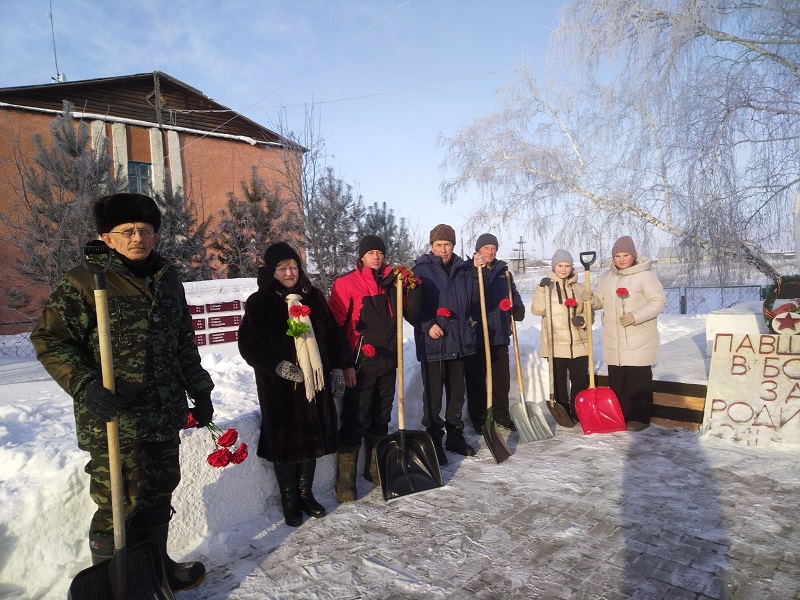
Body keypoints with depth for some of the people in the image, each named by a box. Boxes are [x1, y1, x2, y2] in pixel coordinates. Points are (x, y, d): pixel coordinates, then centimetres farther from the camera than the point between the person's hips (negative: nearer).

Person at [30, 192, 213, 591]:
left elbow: (185, 343, 17)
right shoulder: (84, 282, -8)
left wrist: (199, 390, 16)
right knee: (120, 505, 4)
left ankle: (156, 566, 40)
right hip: (115, 421, -6)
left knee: (158, 497, 19)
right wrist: (86, 387, -20)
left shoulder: (168, 279, 10)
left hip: (165, 417, 6)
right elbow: (49, 339, -8)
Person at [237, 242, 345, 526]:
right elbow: (248, 343, -6)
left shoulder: (313, 297, 7)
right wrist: (277, 365, -17)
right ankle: (289, 501, 22)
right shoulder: (260, 302, -5)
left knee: (312, 437, 11)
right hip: (280, 386, -4)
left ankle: (306, 493, 30)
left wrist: (337, 368, 7)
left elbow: (331, 334, 11)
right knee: (286, 441, 3)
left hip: (315, 381, 4)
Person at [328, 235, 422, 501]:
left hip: (388, 362, 5)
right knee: (355, 422, -3)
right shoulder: (346, 283, -7)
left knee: (381, 419, 16)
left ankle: (375, 469, 32)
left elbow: (412, 313, 7)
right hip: (360, 365, -5)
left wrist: (413, 287, -8)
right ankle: (344, 482, 8)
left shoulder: (393, 281, 8)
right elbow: (337, 327, -10)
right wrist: (346, 364, -13)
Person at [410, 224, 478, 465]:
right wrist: (427, 325, -16)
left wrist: (472, 319, 2)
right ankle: (434, 440, 16)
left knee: (457, 392, 15)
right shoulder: (421, 270, -5)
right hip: (432, 343, -5)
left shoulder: (462, 270, 8)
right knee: (433, 395, 3)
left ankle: (455, 436, 31)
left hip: (459, 342, 5)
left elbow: (474, 298, 19)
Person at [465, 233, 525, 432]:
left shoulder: (503, 271, 14)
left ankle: (501, 414, 26)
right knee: (477, 379, 4)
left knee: (502, 378, 12)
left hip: (500, 334, 5)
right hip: (476, 334, -5)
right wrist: (475, 269, -32)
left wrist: (517, 307, 5)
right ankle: (478, 417, 16)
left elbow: (514, 293, 25)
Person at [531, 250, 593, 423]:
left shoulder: (579, 288, 11)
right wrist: (542, 289, -21)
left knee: (581, 381, 5)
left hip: (579, 343, 2)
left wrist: (583, 320, -9)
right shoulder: (546, 285, 4)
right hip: (555, 344, -2)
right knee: (559, 381, 6)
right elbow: (538, 310, -9)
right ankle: (564, 413, 18)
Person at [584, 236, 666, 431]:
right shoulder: (606, 277, 10)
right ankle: (618, 415, 23)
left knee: (639, 380, 1)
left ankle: (640, 418, 13)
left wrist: (636, 316, -21)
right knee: (616, 379, 11)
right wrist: (590, 298, -5)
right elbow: (601, 301, 17)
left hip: (639, 341, -5)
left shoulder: (645, 275, -8)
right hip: (613, 340, 6)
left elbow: (659, 300, -11)